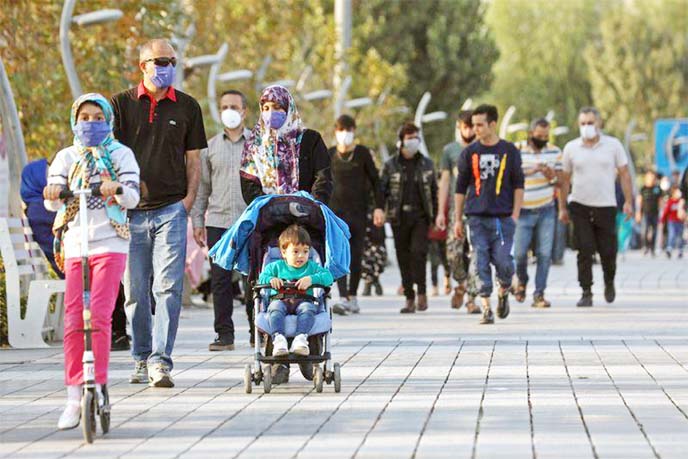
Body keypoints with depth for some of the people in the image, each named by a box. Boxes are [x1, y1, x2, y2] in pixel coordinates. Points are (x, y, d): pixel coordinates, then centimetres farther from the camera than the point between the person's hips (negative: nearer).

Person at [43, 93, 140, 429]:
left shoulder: (120, 155, 8)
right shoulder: (66, 158, 15)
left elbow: (133, 197, -5)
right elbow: (52, 201, 2)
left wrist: (116, 189, -28)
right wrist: (53, 193, -22)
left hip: (110, 244, -2)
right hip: (75, 246, 3)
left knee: (99, 315, -15)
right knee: (73, 321, -3)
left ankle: (97, 387, -8)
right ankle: (74, 398, 3)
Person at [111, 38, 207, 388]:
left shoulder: (187, 107, 10)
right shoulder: (122, 104, 7)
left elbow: (192, 158, 13)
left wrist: (189, 197, 0)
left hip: (171, 208, 0)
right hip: (131, 211, 1)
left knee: (168, 287, -12)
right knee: (135, 291, 5)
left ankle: (161, 362, -14)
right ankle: (141, 359, 17)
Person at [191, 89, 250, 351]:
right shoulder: (210, 147, 13)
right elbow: (202, 187, 14)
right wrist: (197, 221, 7)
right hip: (218, 221, 2)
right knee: (220, 280, -1)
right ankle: (224, 334, 3)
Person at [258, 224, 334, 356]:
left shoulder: (312, 267, 17)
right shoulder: (276, 266, 19)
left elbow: (328, 277, 3)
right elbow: (262, 277, 10)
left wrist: (311, 279, -15)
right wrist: (271, 279, -14)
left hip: (303, 301, 0)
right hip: (281, 300, 0)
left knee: (308, 308, -35)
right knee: (275, 306, -35)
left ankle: (301, 338, -50)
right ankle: (278, 338, -51)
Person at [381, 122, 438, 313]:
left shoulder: (426, 164, 9)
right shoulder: (391, 165, 5)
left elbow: (434, 190, 13)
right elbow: (382, 190, 4)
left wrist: (435, 215, 9)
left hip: (420, 216, 0)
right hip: (399, 217, 0)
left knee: (418, 251, -18)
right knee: (403, 257, 3)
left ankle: (421, 292, -7)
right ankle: (410, 298, 10)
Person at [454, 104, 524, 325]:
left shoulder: (509, 151, 5)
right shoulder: (469, 153, 7)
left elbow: (518, 185, 7)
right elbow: (460, 188, 11)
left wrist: (515, 215, -2)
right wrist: (457, 219, 7)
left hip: (503, 218, -1)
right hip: (477, 218, 1)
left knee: (503, 261, -8)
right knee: (481, 263, -4)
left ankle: (504, 292, 21)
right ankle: (486, 308, 1)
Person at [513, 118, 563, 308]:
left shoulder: (554, 152, 6)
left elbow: (560, 181, 7)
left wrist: (552, 175, -16)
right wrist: (530, 171, -23)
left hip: (546, 210, 2)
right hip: (523, 211, -2)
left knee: (544, 254, -4)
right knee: (519, 252, -6)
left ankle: (539, 294, 1)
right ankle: (522, 281, 25)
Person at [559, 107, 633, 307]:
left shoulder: (613, 145, 2)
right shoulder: (571, 148, 4)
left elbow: (624, 174, 4)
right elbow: (565, 179, 9)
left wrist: (628, 201, -4)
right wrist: (562, 207, 7)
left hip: (606, 207, 0)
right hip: (580, 206, 0)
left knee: (607, 251, 3)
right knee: (584, 251, -7)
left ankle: (609, 283, 31)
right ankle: (586, 293, -2)